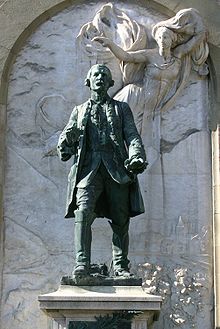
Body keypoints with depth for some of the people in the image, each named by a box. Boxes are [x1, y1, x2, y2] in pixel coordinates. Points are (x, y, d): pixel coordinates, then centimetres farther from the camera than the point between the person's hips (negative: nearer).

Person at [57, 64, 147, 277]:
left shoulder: (121, 108, 20)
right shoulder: (79, 111, 23)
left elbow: (132, 136, 8)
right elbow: (67, 136, 16)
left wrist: (136, 157, -12)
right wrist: (65, 148, -9)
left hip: (117, 168, 0)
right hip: (89, 167, 0)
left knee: (120, 220, -1)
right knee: (83, 212, -20)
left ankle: (120, 267, 8)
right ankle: (82, 264, -24)